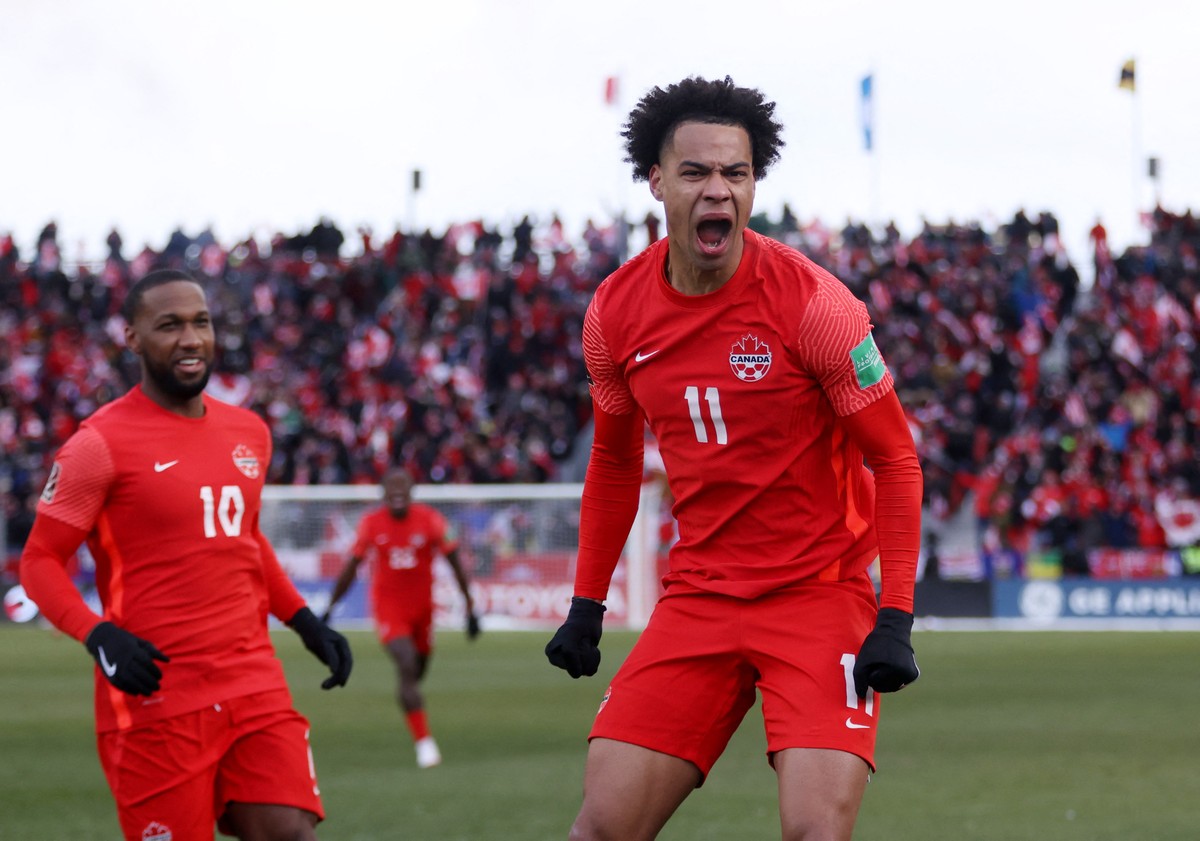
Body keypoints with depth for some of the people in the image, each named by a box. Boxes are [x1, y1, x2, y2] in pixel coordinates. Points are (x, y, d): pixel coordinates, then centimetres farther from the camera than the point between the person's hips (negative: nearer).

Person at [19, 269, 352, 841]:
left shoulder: (248, 433, 13)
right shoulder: (100, 444, -7)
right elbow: (40, 561, -5)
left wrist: (305, 623, 17)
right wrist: (98, 636, -21)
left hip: (254, 682, 5)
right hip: (156, 700, -5)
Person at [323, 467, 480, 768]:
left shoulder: (429, 520, -7)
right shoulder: (371, 523, -6)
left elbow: (455, 563, 0)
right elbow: (350, 568, 4)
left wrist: (470, 608, -1)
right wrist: (329, 608, 7)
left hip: (422, 606, 2)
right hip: (388, 605, -2)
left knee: (417, 671, 9)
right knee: (407, 666, -20)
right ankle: (423, 741, -19)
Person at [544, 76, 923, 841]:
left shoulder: (809, 300, -14)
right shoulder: (617, 311, 0)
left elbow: (895, 459, -8)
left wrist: (896, 619, -16)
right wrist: (587, 605, 15)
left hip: (820, 593, -4)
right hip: (696, 598, 4)